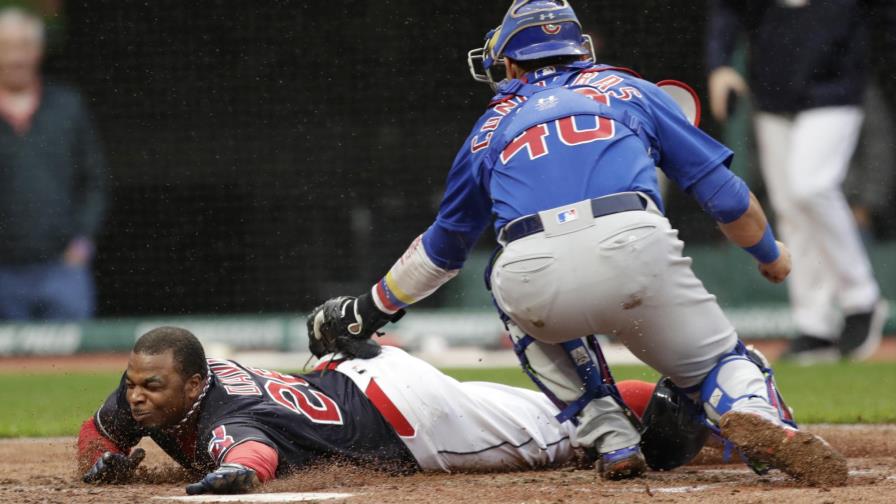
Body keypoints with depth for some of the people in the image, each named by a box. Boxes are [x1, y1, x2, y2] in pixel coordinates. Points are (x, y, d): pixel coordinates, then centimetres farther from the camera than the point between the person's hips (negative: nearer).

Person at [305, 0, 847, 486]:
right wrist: (770, 252, 42)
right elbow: (723, 190, 24)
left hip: (533, 281, 1)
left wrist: (370, 310, 58)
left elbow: (442, 248, 42)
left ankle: (611, 438, 19)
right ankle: (754, 410, -21)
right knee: (715, 360, 17)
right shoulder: (630, 89, 29)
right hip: (635, 253, -1)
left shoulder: (493, 126, 32)